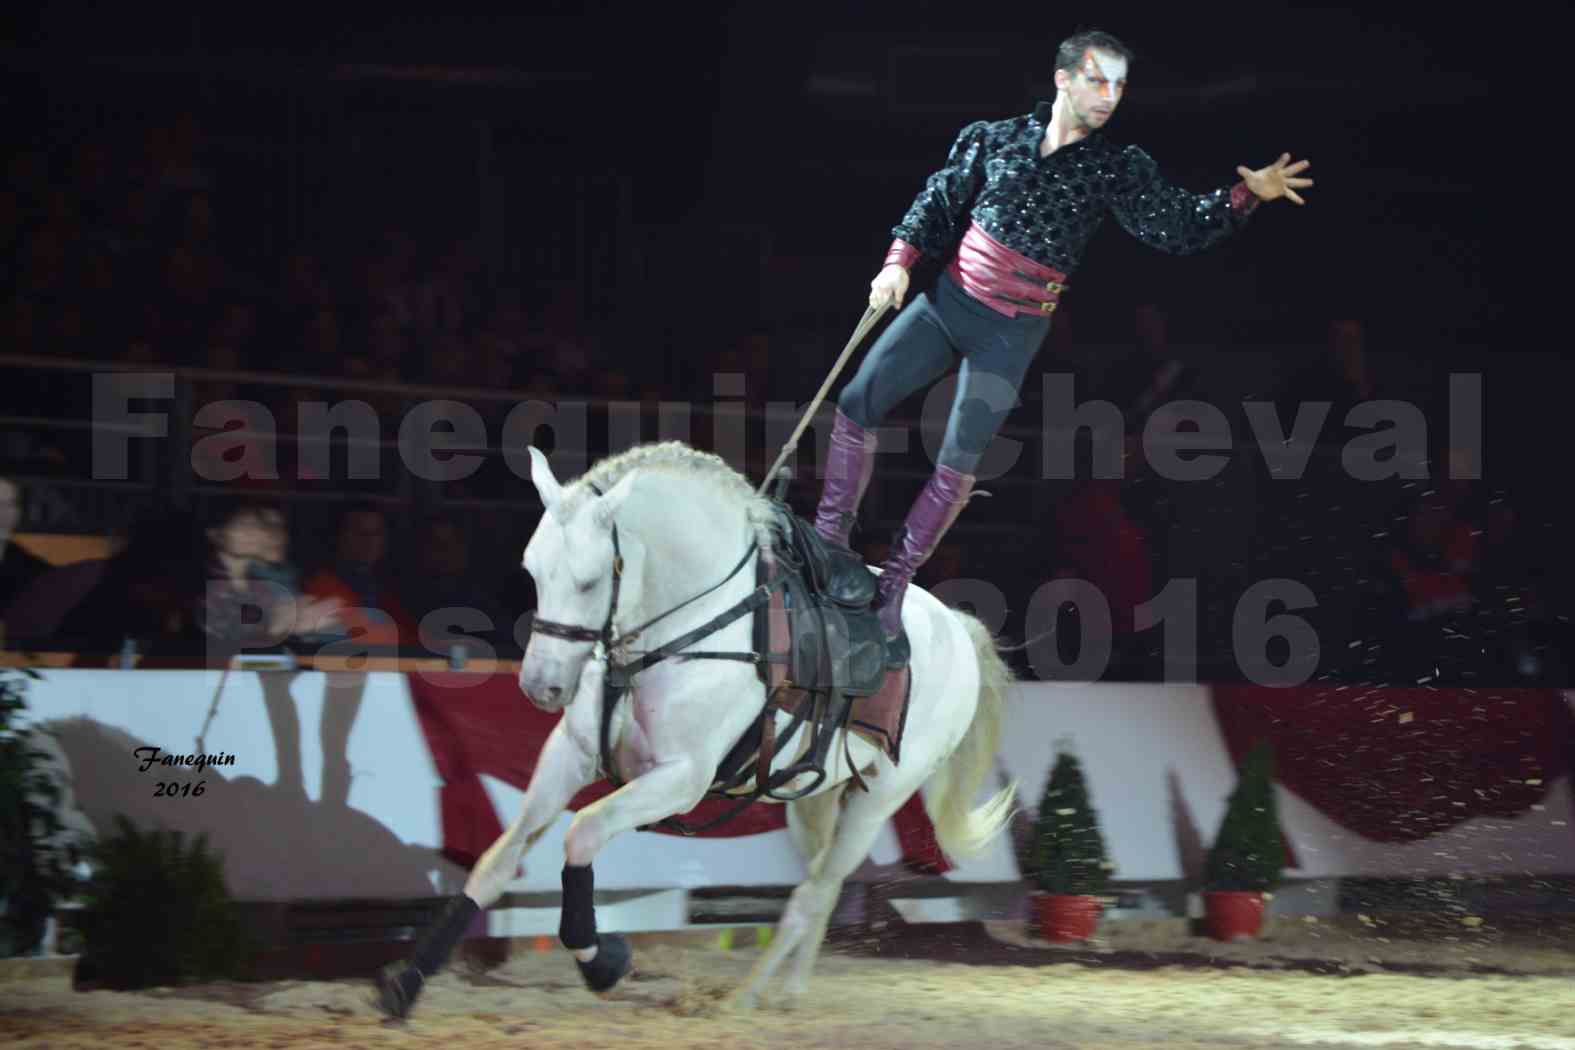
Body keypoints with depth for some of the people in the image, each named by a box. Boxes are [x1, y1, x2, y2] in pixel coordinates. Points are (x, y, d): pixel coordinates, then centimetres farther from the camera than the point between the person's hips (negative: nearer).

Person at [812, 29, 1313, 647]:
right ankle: (829, 540, 13)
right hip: (946, 302, 2)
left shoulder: (1117, 170, -2)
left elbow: (1181, 229, -6)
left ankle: (892, 587, 8)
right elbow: (940, 200, 8)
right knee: (857, 404, -2)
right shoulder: (994, 138, 1)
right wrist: (901, 259, -4)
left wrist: (1244, 195, -20)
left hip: (1012, 336, -2)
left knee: (957, 468, -3)